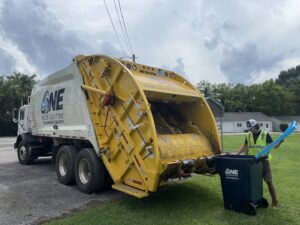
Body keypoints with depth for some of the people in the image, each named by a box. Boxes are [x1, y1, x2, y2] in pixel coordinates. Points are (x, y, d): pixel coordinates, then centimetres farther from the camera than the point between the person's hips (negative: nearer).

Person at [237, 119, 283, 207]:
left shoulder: (265, 134, -6)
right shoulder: (248, 135, 6)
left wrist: (280, 142, -24)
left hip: (263, 161, -4)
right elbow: (245, 146, 14)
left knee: (269, 181, 1)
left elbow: (274, 146, -4)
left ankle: (274, 201, 14)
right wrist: (237, 154, 7)